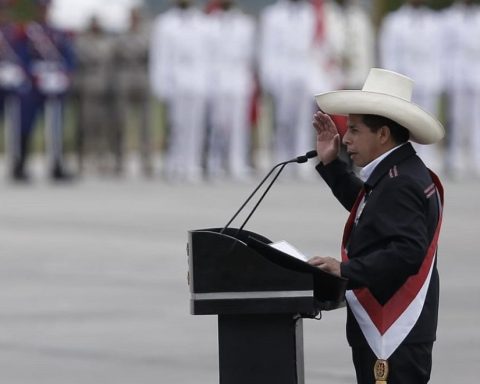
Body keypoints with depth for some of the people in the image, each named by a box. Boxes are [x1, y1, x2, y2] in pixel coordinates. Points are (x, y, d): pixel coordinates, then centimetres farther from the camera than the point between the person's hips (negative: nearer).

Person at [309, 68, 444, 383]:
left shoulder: (400, 184, -18)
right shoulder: (400, 174, 14)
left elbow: (406, 253, -28)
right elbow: (369, 208, 32)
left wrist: (345, 272, -25)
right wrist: (330, 163, 26)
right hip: (386, 330, 11)